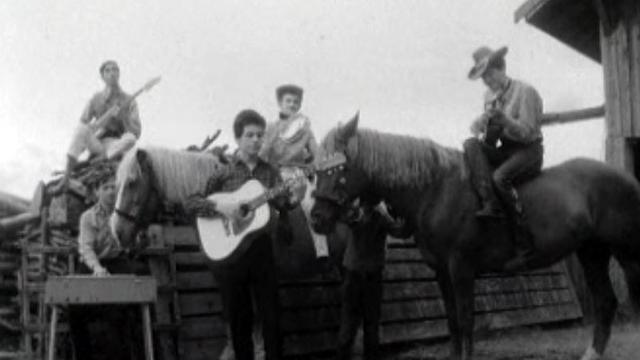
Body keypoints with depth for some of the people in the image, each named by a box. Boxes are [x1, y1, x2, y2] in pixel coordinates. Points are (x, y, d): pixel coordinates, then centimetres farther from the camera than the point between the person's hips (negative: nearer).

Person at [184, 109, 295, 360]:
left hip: (262, 250, 2)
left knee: (271, 317, 3)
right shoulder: (222, 170, 0)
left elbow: (281, 203, -6)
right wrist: (219, 206, -19)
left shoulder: (269, 172, 8)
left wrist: (292, 197, -27)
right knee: (239, 320, 7)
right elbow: (189, 203, -4)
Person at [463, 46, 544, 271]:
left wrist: (502, 117, -29)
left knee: (500, 178, -34)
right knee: (471, 145, -20)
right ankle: (490, 204, -35)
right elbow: (487, 126, 21)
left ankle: (524, 245, -28)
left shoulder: (525, 92, -10)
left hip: (528, 151, -7)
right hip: (504, 150, 7)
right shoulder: (490, 96, 11)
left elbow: (527, 133, -15)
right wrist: (480, 125, -4)